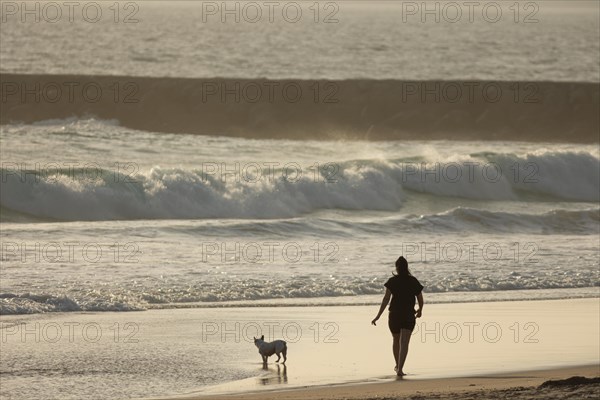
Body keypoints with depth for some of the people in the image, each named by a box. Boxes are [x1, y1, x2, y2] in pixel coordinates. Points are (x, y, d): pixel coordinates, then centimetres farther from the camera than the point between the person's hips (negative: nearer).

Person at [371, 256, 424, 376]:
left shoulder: (392, 281, -5)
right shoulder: (414, 281, 1)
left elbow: (386, 298, -12)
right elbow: (420, 299, 8)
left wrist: (378, 315, -13)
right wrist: (420, 310, 29)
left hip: (394, 315, 0)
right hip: (409, 315, 0)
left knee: (396, 341, 21)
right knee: (404, 343, -6)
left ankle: (398, 366, 38)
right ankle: (400, 369, -21)